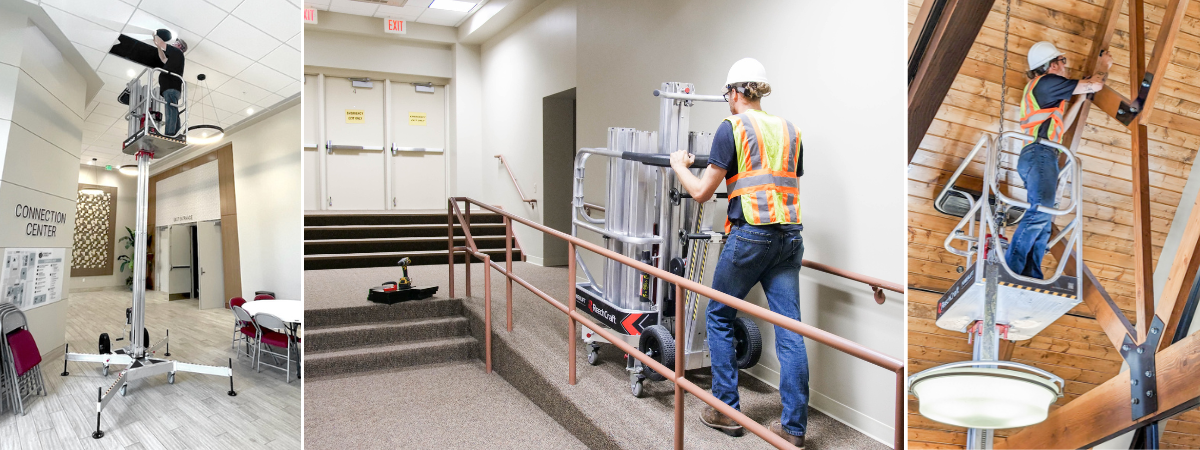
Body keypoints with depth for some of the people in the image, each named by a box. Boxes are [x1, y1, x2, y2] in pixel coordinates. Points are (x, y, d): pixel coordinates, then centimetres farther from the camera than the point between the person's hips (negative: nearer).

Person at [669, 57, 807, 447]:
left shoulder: (732, 127, -4)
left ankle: (726, 411, 19)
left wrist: (679, 165, 14)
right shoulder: (789, 130, 14)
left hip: (750, 235, -5)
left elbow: (701, 192, -4)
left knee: (719, 317, 13)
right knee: (789, 330, 6)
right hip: (790, 236, 6)